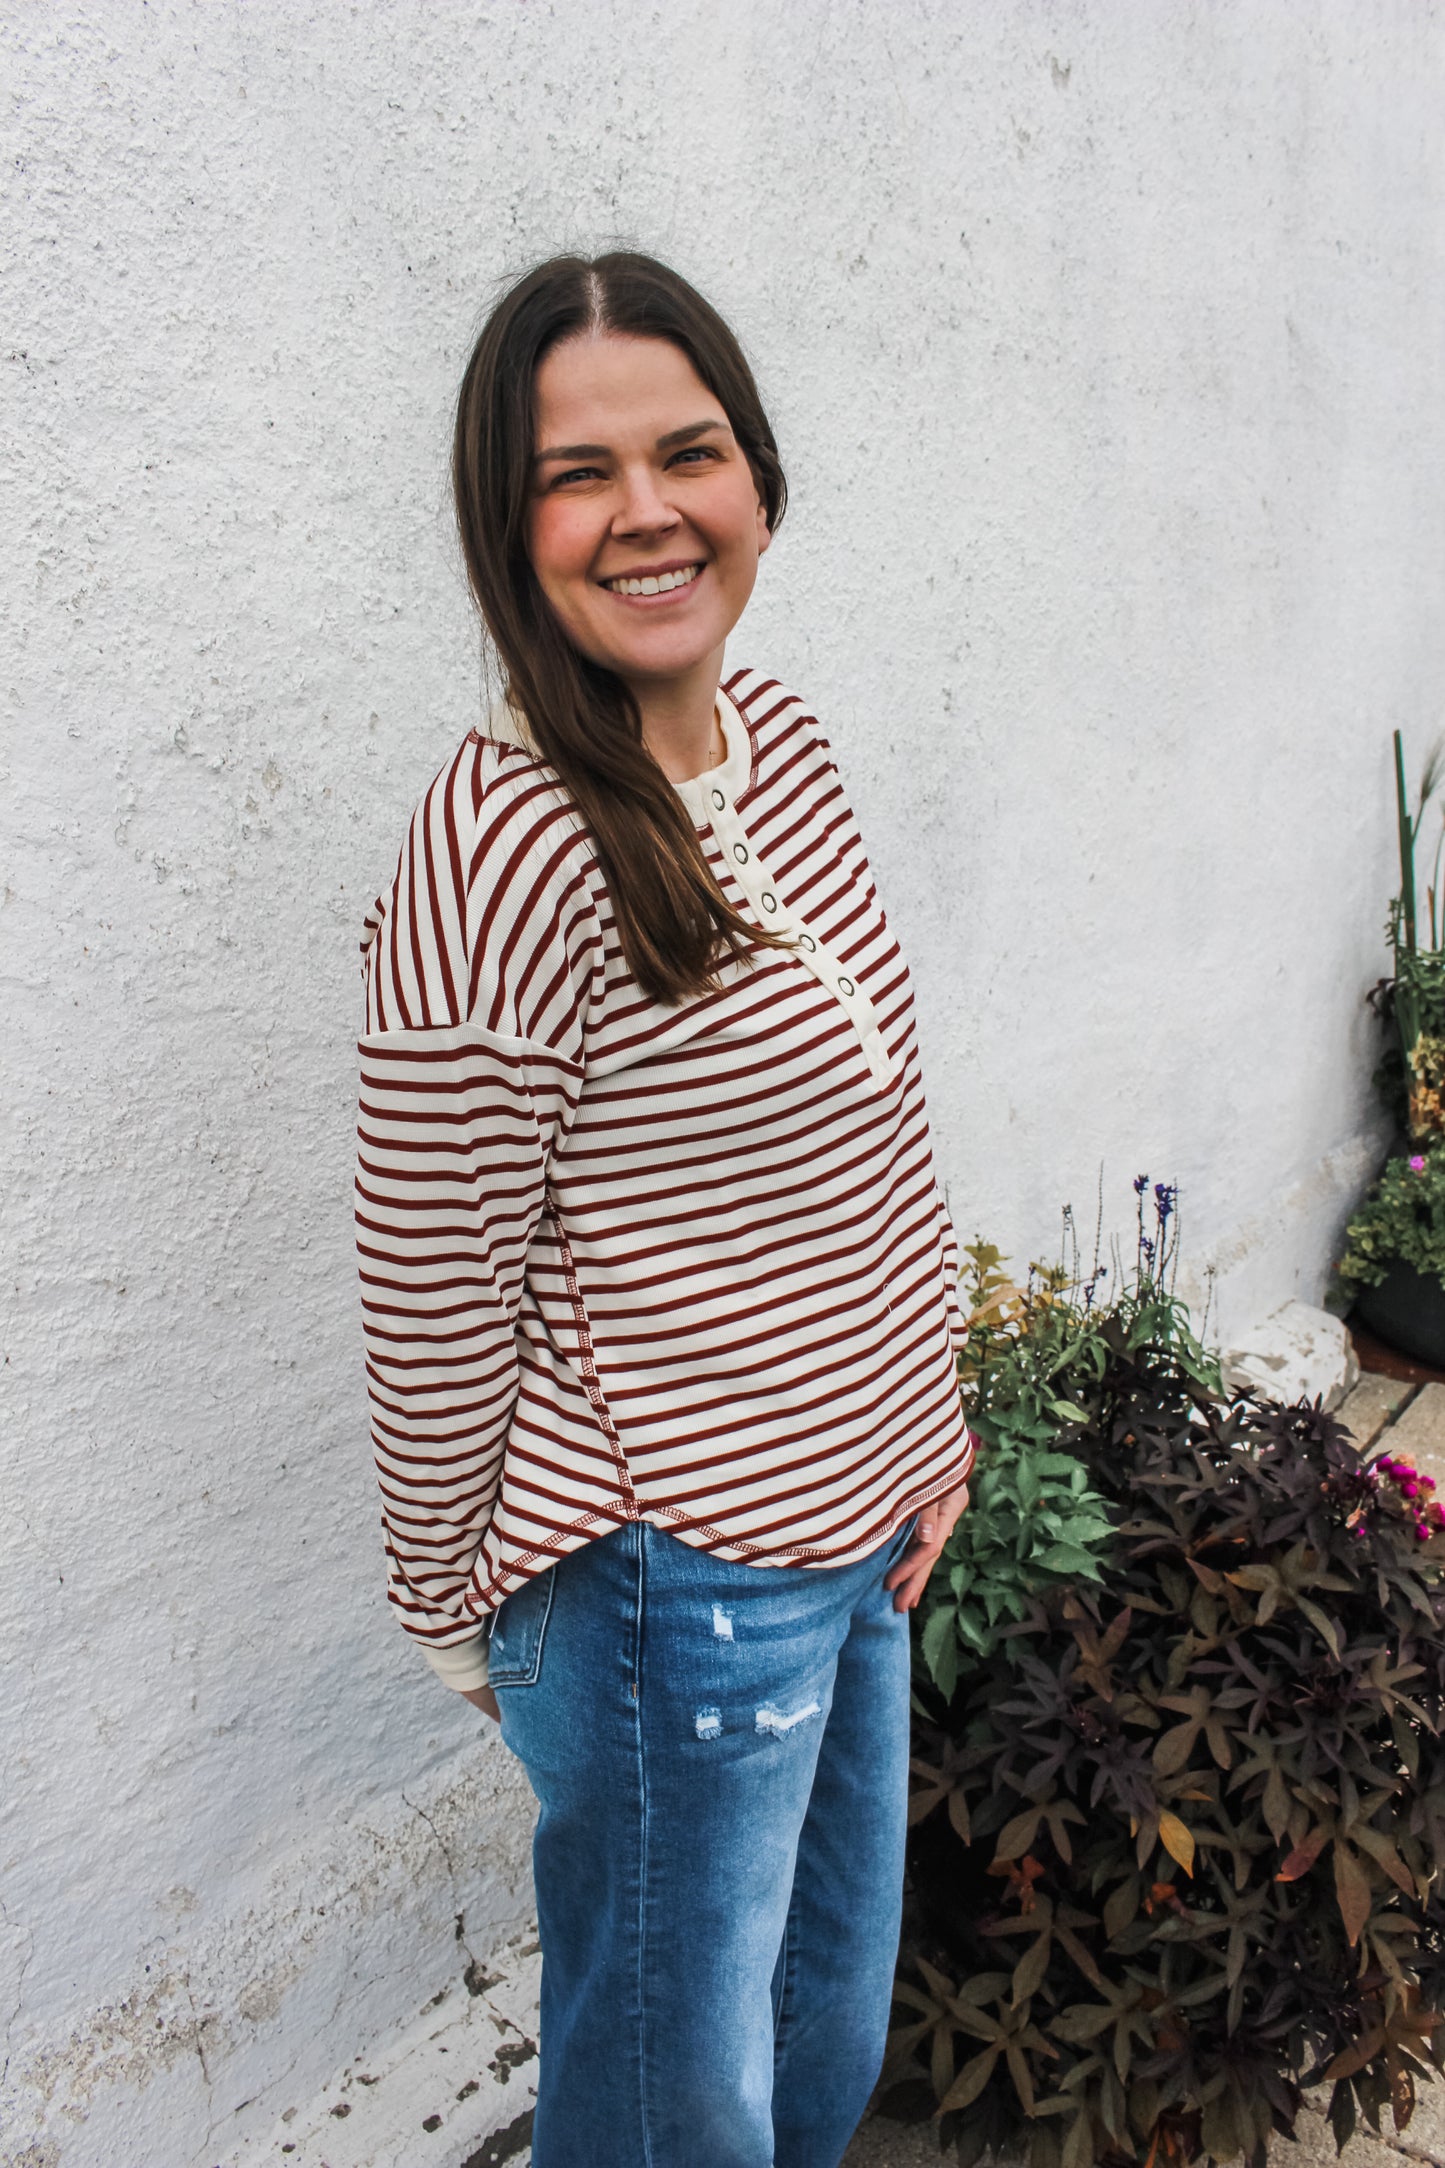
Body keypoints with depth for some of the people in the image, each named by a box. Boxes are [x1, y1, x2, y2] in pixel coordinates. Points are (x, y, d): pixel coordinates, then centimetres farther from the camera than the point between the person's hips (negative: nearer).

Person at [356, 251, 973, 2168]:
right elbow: (435, 1306, -17)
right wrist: (458, 1615, -5)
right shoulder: (500, 860, -25)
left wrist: (926, 1416, 8)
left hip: (858, 1530, 8)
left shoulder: (783, 741, 0)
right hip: (672, 1594, -7)